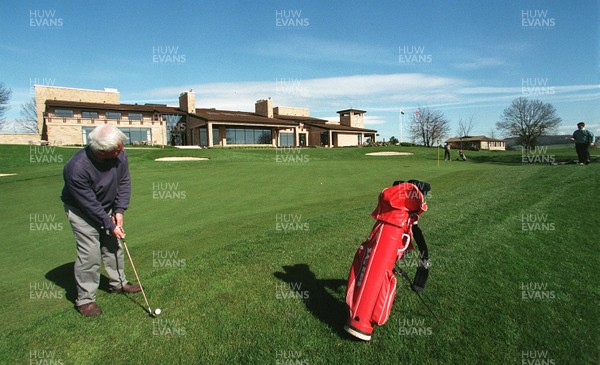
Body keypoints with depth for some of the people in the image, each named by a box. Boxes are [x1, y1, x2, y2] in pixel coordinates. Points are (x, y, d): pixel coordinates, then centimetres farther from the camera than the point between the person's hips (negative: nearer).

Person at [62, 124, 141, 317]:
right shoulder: (77, 169, -35)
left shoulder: (120, 155, -20)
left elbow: (124, 182, -6)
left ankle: (118, 283, 30)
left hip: (107, 207, 6)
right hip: (81, 210, -6)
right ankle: (85, 299, 9)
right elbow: (89, 204, -26)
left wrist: (119, 210, -12)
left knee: (114, 246, 12)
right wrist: (110, 225, -19)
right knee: (90, 253, -8)